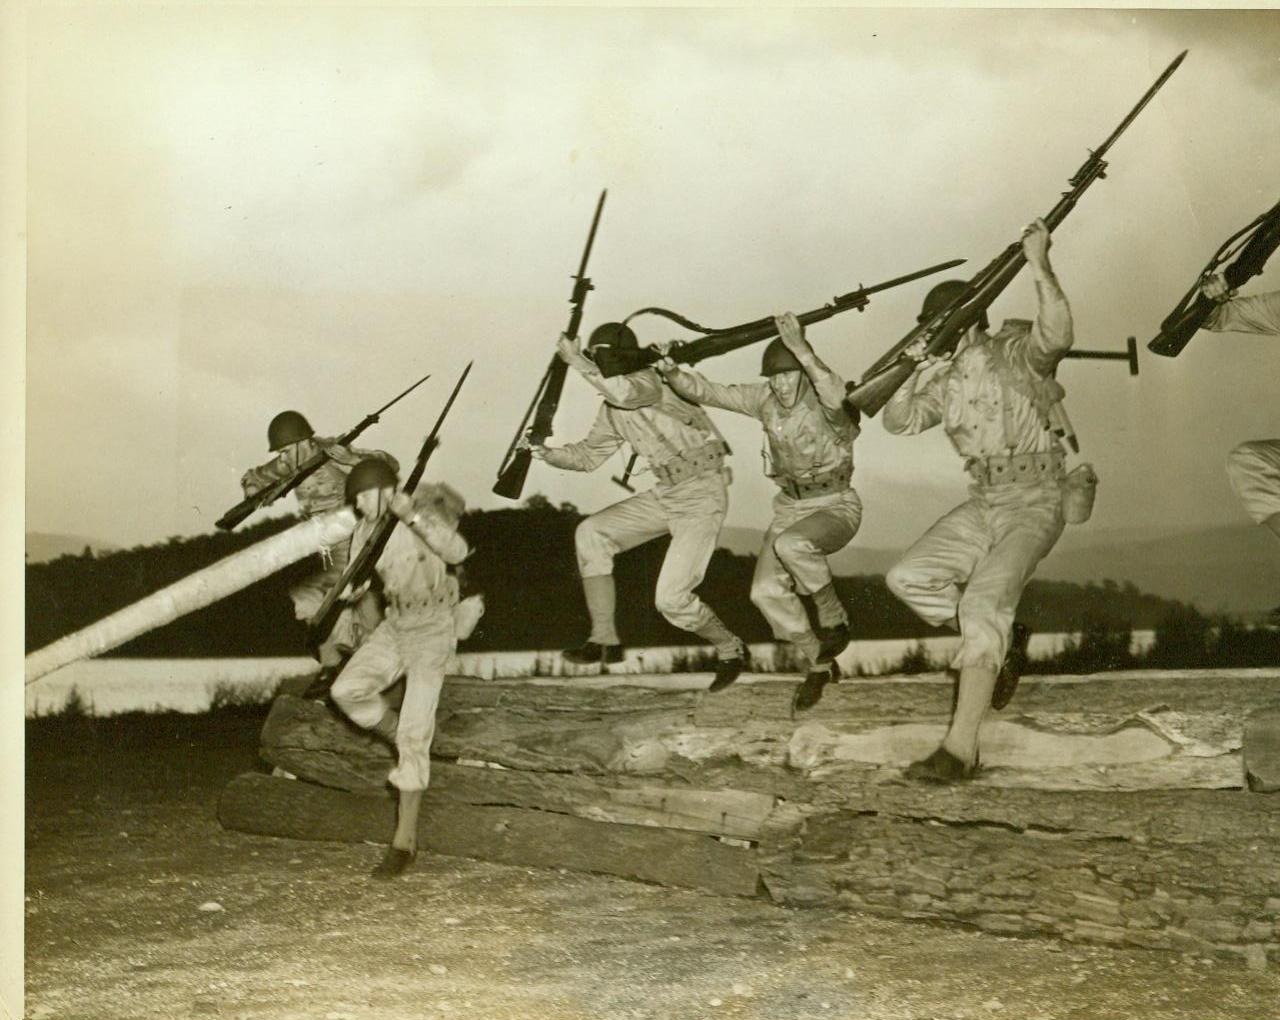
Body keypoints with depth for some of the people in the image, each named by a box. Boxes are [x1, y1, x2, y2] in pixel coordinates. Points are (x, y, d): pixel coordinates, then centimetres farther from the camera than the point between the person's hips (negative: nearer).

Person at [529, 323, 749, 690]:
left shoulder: (648, 379, -15)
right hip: (667, 493, 9)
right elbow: (588, 455, 19)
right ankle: (605, 640, 5)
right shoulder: (613, 411, 11)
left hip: (703, 495, -9)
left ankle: (730, 650, 15)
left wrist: (576, 361, -29)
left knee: (672, 598, -13)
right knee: (591, 532, 0)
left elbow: (626, 392, -40)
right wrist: (546, 452, 3)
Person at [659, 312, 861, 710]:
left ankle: (834, 619, -10)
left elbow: (836, 396, -45)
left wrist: (801, 348, -54)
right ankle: (818, 664, 11)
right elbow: (709, 392, -5)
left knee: (790, 545, -36)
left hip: (835, 507, -6)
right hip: (790, 507, 6)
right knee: (766, 591, -10)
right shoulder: (765, 400, -2)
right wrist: (673, 373, -24)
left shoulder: (826, 404, -19)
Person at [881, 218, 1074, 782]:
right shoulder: (945, 381, 9)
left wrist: (1039, 265, -36)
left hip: (1033, 504, -7)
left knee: (984, 602, -25)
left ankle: (960, 748, -28)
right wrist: (915, 372, -13)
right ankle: (1003, 642, 13)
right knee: (908, 577, -3)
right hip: (981, 505, 8)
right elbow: (897, 420, 2)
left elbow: (1056, 334, -30)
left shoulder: (1016, 355, -9)